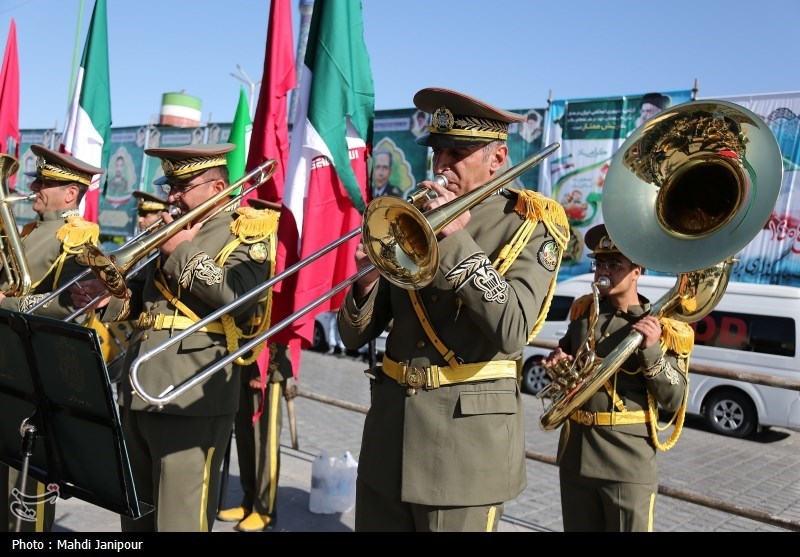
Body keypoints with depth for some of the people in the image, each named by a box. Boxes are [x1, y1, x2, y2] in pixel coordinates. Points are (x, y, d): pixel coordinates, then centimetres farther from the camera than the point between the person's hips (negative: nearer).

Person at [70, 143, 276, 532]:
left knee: (180, 518, -2)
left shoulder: (246, 233, -4)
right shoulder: (173, 228, 18)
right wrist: (111, 299, 4)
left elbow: (238, 296, -22)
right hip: (137, 391, 8)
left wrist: (184, 252, -13)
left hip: (191, 396, -8)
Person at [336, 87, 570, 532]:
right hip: (388, 423, 5)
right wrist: (366, 283, -13)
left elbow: (511, 333, -21)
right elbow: (354, 337, 7)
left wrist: (457, 239, -19)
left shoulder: (529, 227, -3)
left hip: (468, 432, -4)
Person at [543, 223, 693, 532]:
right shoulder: (584, 311, 6)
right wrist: (557, 366, -2)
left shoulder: (662, 327, -7)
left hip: (629, 462, -4)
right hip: (574, 453, 5)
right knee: (578, 527, 16)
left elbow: (673, 400, -10)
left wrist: (652, 350, -22)